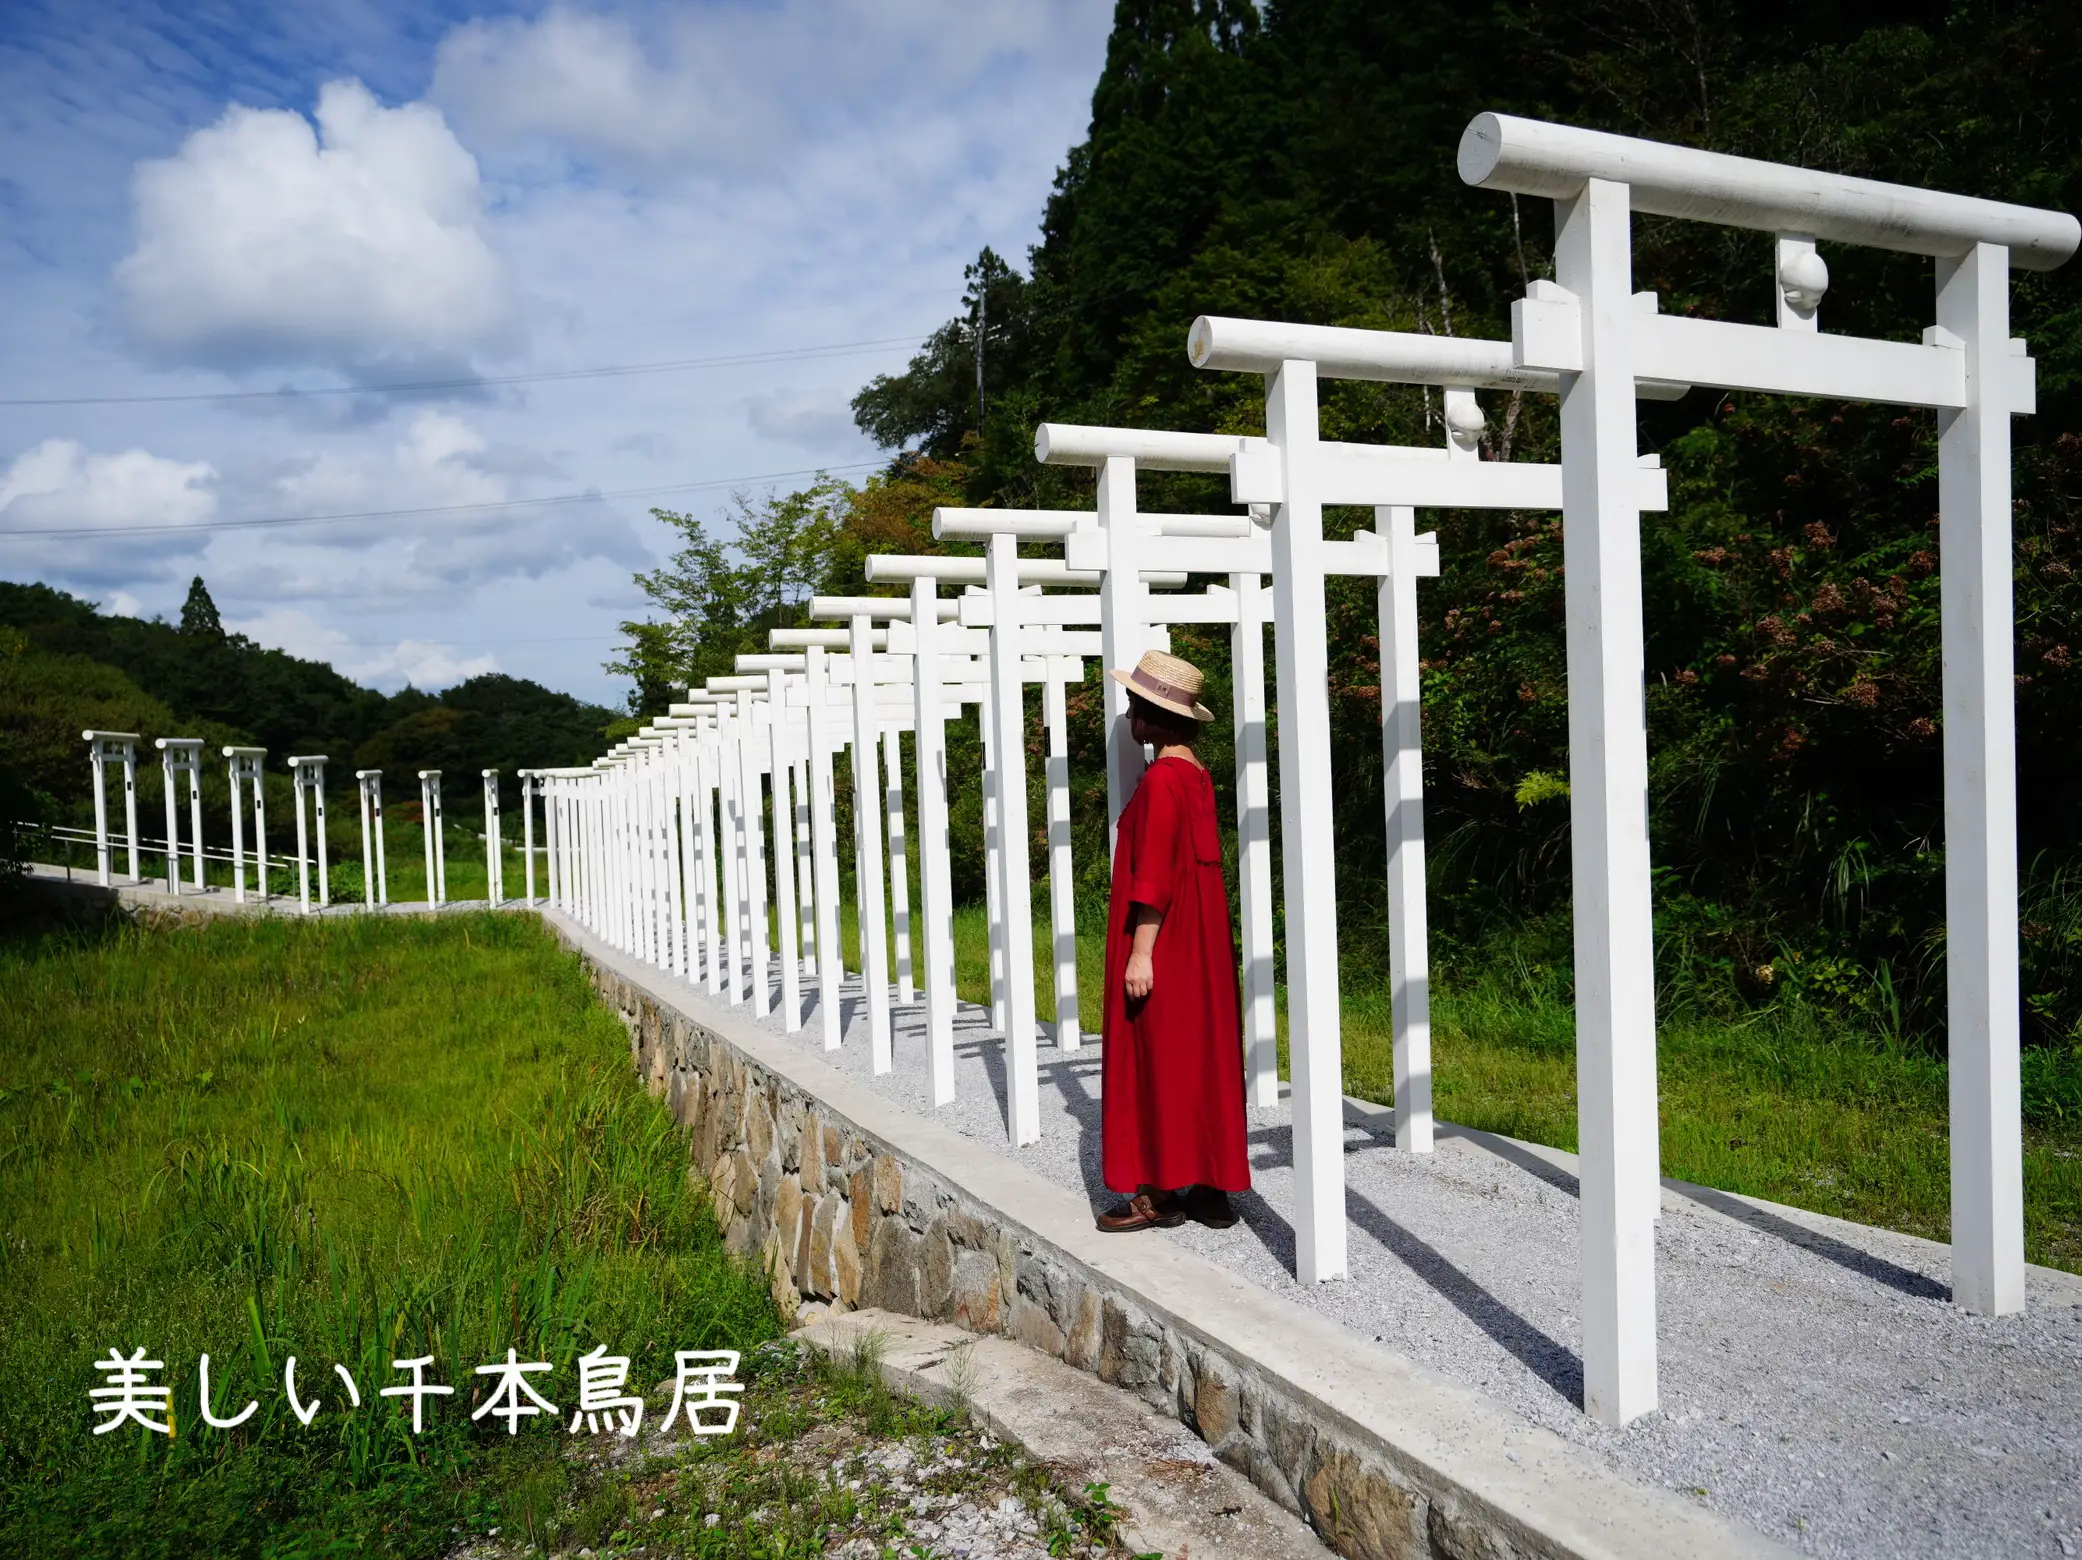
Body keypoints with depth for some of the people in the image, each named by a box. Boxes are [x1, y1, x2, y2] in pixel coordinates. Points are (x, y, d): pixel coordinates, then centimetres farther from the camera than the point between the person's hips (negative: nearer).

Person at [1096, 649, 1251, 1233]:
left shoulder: (1162, 778, -17)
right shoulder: (1196, 774, 12)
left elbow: (1153, 873, -21)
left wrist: (1140, 953, -20)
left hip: (1164, 942, -9)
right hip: (1200, 942, 9)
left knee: (1157, 1060, -3)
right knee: (1200, 1059, 11)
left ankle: (1160, 1191, 3)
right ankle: (1209, 1186, 17)